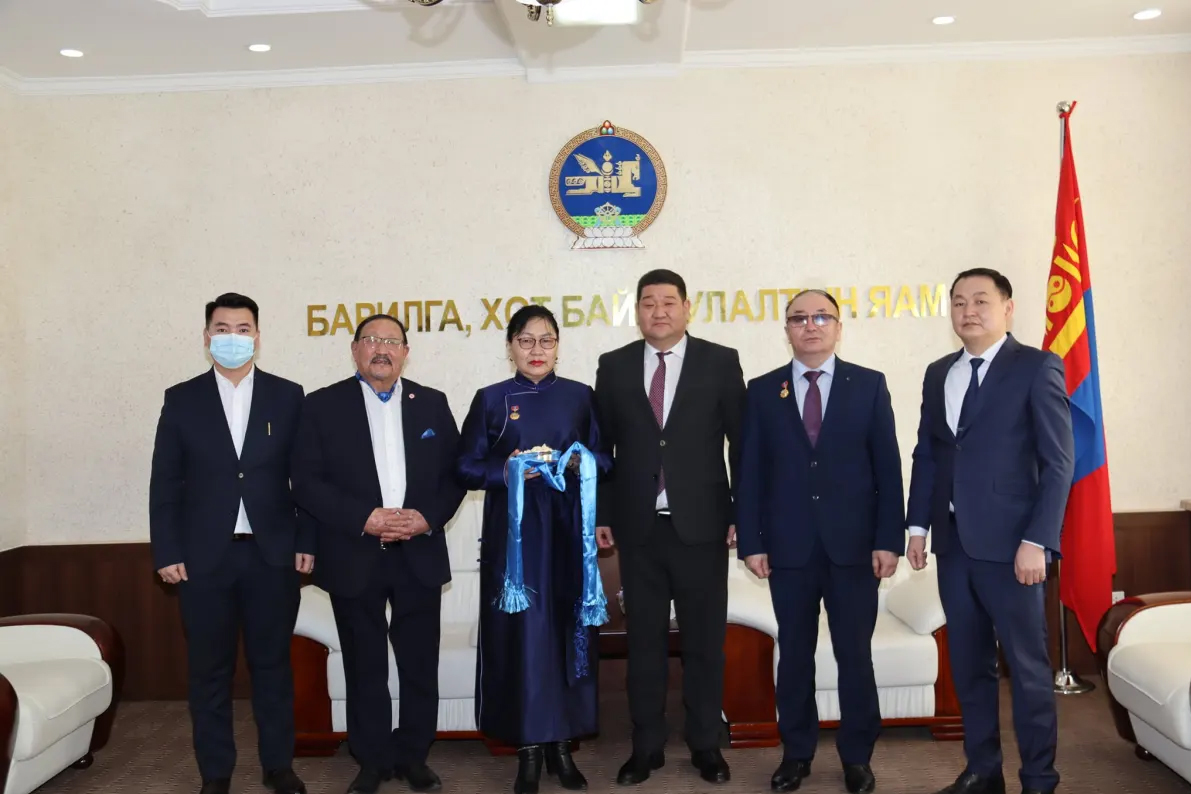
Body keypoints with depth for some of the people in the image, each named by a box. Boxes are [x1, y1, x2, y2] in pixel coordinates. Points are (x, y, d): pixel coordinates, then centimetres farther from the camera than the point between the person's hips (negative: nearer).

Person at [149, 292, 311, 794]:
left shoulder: (288, 396, 3)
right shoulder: (181, 400, 4)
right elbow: (165, 483, 3)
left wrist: (307, 541, -2)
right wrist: (166, 552, -3)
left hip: (273, 554, 0)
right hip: (203, 556, 0)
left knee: (273, 662, 10)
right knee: (209, 669, 9)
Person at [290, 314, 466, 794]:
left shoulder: (432, 404, 7)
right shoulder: (323, 406, 0)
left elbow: (456, 473, 5)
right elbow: (307, 483, -6)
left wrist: (428, 517, -12)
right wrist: (364, 519, -17)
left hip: (419, 556, 2)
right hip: (354, 559, -1)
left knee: (420, 666, 9)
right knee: (365, 669, 10)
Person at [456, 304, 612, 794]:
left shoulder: (580, 396, 7)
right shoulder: (490, 400, 3)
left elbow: (603, 460, 8)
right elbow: (466, 469, 3)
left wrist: (580, 463, -13)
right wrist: (505, 471, -15)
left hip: (568, 528, 2)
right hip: (513, 531, -1)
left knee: (568, 629, 4)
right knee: (520, 630, -2)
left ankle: (562, 745, 17)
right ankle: (528, 748, 10)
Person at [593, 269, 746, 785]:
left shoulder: (720, 362, 0)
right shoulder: (614, 366, 5)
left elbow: (742, 443, 0)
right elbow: (602, 446, 7)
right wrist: (601, 514, 3)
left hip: (702, 524, -1)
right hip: (638, 526, 2)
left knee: (704, 640, 9)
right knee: (644, 640, 11)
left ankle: (706, 746, 26)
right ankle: (646, 747, 25)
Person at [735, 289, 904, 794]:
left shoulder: (870, 385, 3)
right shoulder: (762, 391, 5)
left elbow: (887, 467, 0)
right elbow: (750, 473, 3)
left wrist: (889, 539, -6)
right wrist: (751, 541, -3)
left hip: (854, 544, -1)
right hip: (788, 546, 1)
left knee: (855, 653, 8)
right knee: (794, 653, 10)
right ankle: (797, 753, 25)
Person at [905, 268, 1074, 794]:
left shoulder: (1037, 367, -5)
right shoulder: (938, 374, 13)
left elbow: (1058, 462, -9)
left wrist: (1036, 541, -15)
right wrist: (918, 525, 7)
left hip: (1010, 544, -5)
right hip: (953, 543, 6)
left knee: (1027, 668, 4)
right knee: (968, 666, 13)